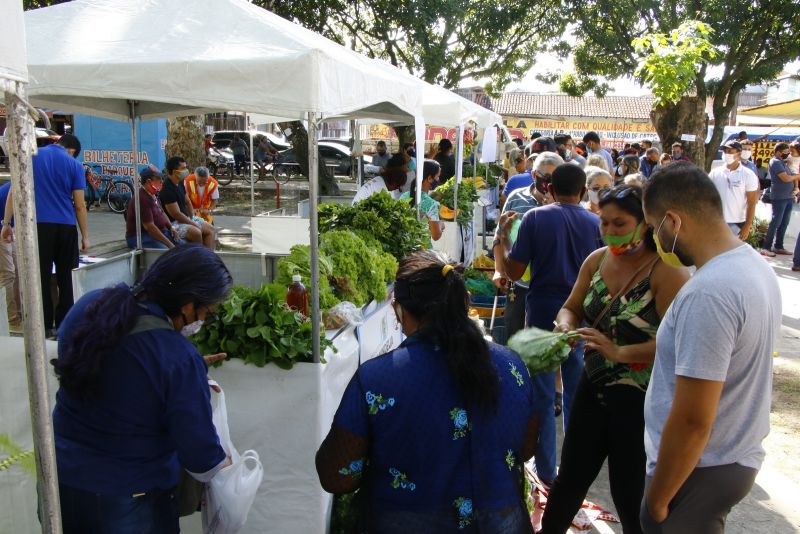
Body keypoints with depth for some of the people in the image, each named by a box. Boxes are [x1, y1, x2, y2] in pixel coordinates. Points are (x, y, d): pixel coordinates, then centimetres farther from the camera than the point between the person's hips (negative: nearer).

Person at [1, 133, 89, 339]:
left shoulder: (31, 157, 7)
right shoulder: (74, 165, 4)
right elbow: (79, 206, 1)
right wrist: (85, 235, 6)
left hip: (38, 225, 0)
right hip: (66, 227, 0)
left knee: (41, 277, 4)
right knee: (64, 277, 10)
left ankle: (45, 326, 6)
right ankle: (63, 325, 13)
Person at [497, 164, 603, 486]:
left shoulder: (536, 218, -8)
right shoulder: (596, 223, -2)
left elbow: (514, 272, -10)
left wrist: (503, 235, 3)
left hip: (542, 313, -2)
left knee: (543, 395, 8)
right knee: (576, 394, 15)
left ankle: (546, 472, 17)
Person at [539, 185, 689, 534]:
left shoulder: (667, 271, -18)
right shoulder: (597, 260, 0)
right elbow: (572, 307, 9)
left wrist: (619, 352, -31)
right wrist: (566, 325, -13)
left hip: (639, 400, -6)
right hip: (593, 387, 6)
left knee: (629, 493, 11)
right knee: (571, 476, 20)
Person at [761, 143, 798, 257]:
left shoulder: (783, 162, 17)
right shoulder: (775, 162, -11)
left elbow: (793, 177, 18)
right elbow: (785, 178, -18)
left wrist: (796, 188, 0)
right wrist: (796, 176, 1)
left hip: (789, 197, 9)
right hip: (779, 198, -9)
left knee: (784, 223, 10)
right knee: (775, 222, -9)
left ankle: (778, 246, 17)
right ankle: (766, 247, -7)